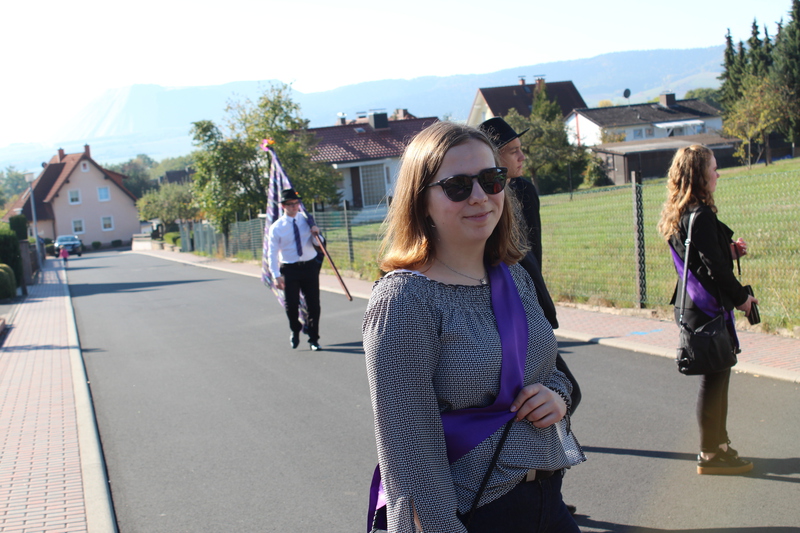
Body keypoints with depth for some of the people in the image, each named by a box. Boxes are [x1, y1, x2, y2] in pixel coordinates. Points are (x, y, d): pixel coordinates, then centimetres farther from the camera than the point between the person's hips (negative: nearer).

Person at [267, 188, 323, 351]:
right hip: (289, 269, -2)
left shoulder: (306, 220, 3)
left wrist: (316, 234, -14)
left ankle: (313, 339, 16)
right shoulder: (276, 227, -5)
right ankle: (295, 331, 31)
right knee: (291, 305, 1)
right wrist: (276, 275, -13)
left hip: (310, 266, 2)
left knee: (314, 304, 2)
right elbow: (273, 253, -5)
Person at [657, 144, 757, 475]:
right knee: (715, 377, -1)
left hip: (691, 306, 10)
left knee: (716, 376, 18)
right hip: (708, 308, -10)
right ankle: (712, 454, 8)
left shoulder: (678, 215, 11)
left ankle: (717, 445, 28)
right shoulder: (701, 216, -19)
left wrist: (730, 251, 7)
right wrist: (741, 297, -9)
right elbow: (713, 266, -20)